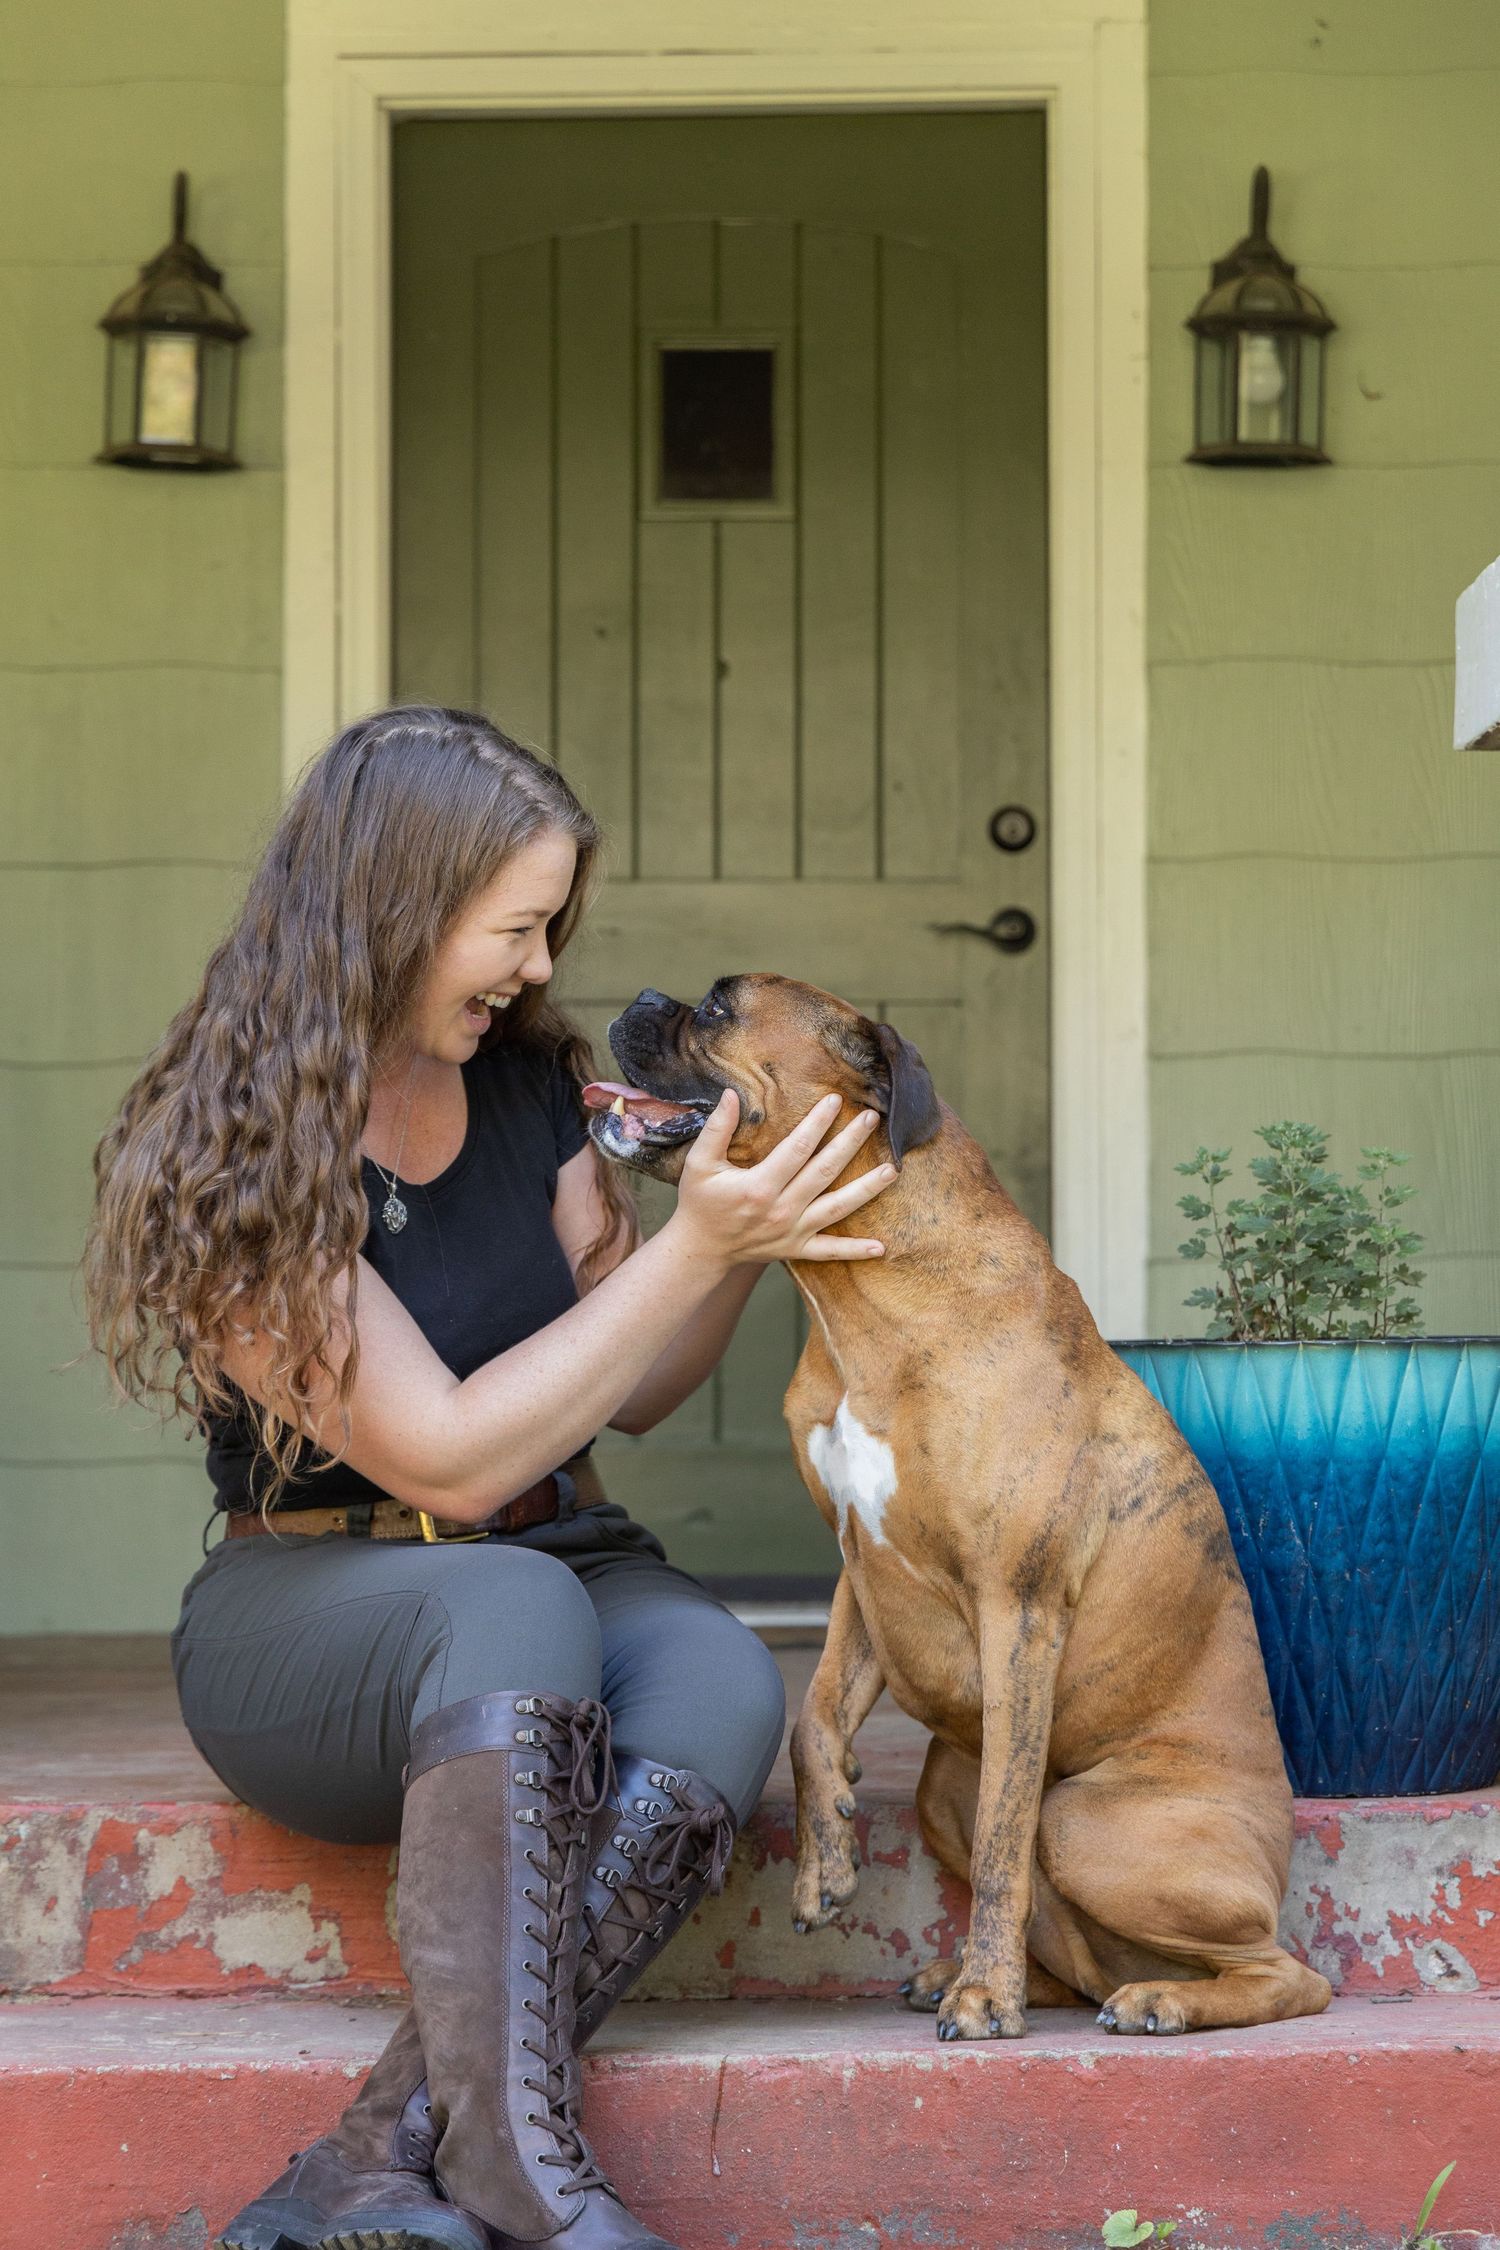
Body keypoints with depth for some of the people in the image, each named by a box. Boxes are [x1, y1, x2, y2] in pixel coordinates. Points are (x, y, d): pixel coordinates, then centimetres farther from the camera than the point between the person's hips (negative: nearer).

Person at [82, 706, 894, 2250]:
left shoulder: (529, 1080, 4)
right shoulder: (236, 1156, -16)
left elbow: (634, 1394, 12)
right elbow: (452, 1460, -20)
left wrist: (752, 1231, -6)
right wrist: (691, 1247, -20)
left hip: (567, 1573, 6)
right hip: (308, 1608, -5)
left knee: (721, 1678, -29)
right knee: (519, 1607, -39)